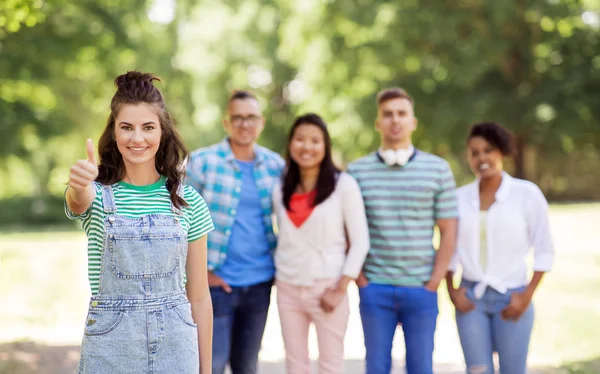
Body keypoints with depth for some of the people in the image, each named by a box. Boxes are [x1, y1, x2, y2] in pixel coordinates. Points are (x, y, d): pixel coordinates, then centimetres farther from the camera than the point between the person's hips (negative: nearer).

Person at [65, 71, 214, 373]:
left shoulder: (188, 202, 2)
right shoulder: (98, 194, -2)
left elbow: (199, 296, 5)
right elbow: (79, 200, -28)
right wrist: (78, 185, -51)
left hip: (175, 348, 1)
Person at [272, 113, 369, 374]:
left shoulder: (343, 185, -4)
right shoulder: (280, 190, 9)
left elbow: (360, 242, -6)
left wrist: (340, 289, -12)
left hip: (326, 287, -4)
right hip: (288, 287, 4)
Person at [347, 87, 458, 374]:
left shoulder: (438, 169, 2)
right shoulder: (356, 171, 3)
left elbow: (448, 232, 2)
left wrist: (434, 284, -3)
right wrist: (360, 280, -1)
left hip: (421, 289, 0)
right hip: (374, 289, 0)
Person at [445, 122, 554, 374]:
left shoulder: (527, 194, -3)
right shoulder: (460, 197, 4)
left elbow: (544, 251, -1)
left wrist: (527, 296, -8)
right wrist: (451, 290, 2)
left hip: (512, 298, -2)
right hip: (470, 298, 2)